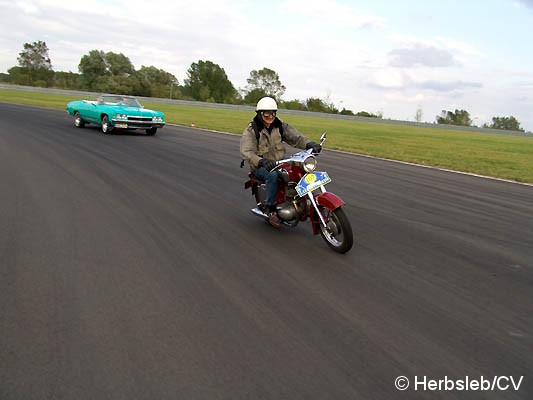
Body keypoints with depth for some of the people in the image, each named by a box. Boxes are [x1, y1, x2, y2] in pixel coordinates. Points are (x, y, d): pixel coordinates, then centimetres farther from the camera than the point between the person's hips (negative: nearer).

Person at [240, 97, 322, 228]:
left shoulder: (280, 126, 6)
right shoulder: (251, 130, -9)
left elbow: (295, 137, -3)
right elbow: (246, 152, -23)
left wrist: (309, 144, -25)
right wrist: (262, 161, -43)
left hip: (280, 162, 5)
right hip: (260, 167, -5)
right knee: (272, 175, -37)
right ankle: (270, 208, -24)